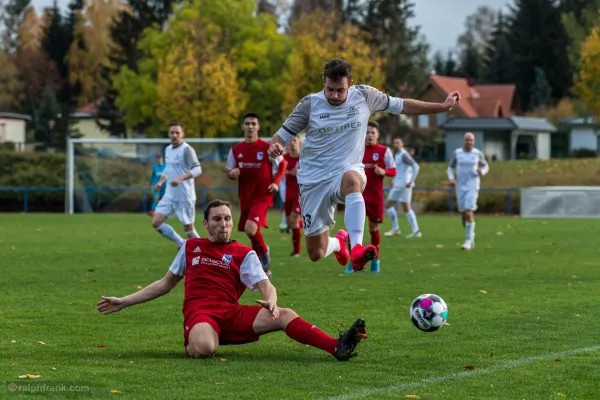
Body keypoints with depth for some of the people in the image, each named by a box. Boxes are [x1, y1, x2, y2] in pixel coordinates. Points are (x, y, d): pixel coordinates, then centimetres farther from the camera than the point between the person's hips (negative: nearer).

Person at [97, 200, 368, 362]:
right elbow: (165, 284, 27)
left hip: (231, 313, 1)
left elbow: (265, 285, 2)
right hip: (198, 314, 0)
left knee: (284, 315, -26)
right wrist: (123, 302, 23)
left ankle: (337, 348, -41)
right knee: (204, 349, -40)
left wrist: (270, 300, -25)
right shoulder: (191, 247, 19)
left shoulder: (244, 254, 13)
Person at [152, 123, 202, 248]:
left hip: (185, 196, -7)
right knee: (156, 223, -3)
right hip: (169, 195, 7)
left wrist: (181, 178, -34)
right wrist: (161, 181, 13)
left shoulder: (187, 149, -12)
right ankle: (182, 245, 12)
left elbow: (197, 170, -22)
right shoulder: (168, 149, 11)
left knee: (188, 229, -1)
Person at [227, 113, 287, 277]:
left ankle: (264, 250, 5)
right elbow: (230, 171, 13)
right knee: (251, 232, 11)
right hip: (245, 197, 5)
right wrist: (232, 174, -11)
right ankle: (263, 268, 27)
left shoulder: (267, 147, -5)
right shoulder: (235, 150, 5)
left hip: (262, 196, -5)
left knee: (250, 228, -25)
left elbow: (282, 164, 7)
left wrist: (276, 182, -6)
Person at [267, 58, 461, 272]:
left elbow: (401, 105, 12)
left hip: (347, 171, -1)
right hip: (314, 181, 1)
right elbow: (282, 135, 2)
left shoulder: (364, 96, -1)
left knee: (351, 180, -42)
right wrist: (275, 146, -22)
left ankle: (356, 248, -53)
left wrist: (442, 106, 12)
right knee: (316, 253, 1)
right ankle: (339, 242, 41)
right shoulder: (310, 104, -4)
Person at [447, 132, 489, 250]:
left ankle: (468, 241, -12)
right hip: (460, 186, 3)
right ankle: (471, 235, 33)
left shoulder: (478, 153, -2)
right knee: (464, 214, 8)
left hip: (473, 186, -3)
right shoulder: (457, 153, 2)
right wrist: (451, 178, -8)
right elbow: (450, 167, 12)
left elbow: (485, 166, 11)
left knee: (469, 213, -16)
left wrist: (482, 172, -13)